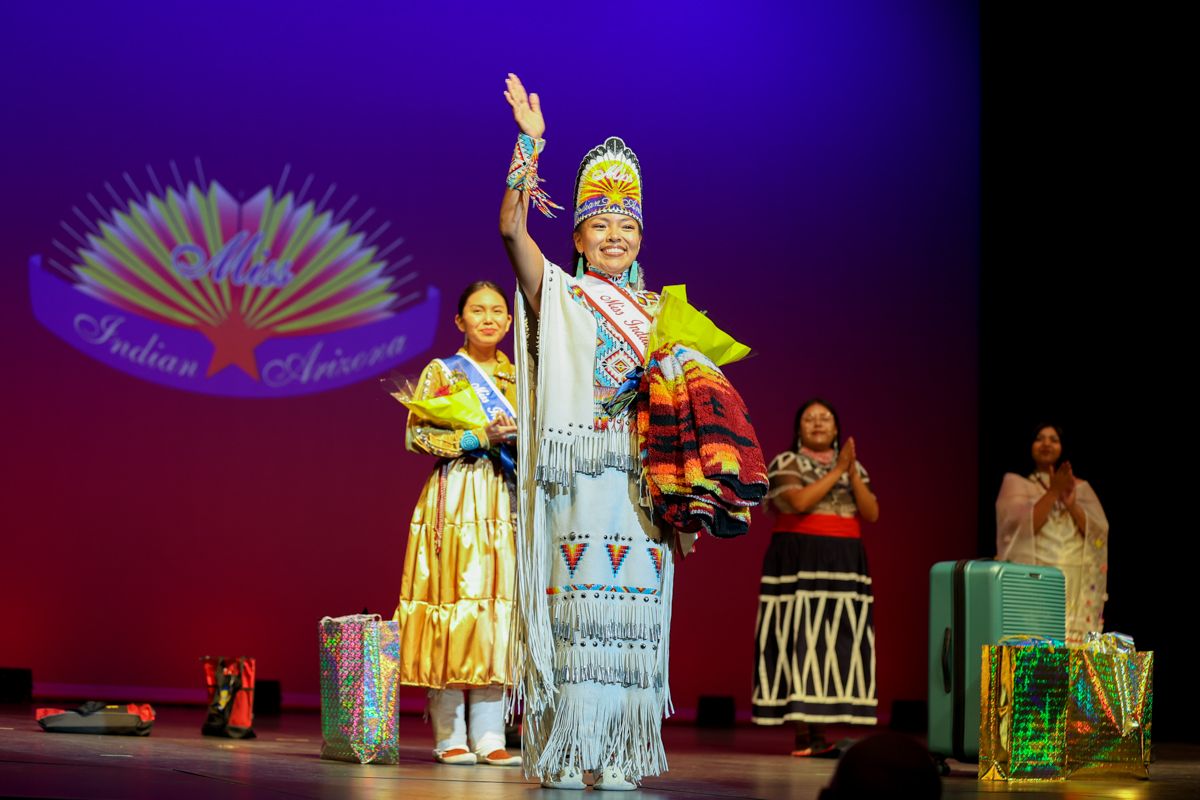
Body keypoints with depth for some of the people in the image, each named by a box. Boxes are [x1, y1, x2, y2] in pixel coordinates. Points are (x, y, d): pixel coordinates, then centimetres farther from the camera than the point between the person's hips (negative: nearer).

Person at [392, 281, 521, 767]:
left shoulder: (519, 378, 16)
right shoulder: (441, 372, 3)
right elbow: (416, 436, -6)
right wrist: (481, 437, -15)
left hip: (507, 502, 4)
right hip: (455, 498, -4)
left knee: (499, 607, -1)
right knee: (455, 598, -8)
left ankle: (489, 735, 0)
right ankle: (450, 736, -3)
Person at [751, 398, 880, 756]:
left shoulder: (853, 467, 15)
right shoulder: (786, 463, 1)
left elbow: (872, 514, 3)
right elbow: (800, 502, -16)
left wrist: (852, 473, -8)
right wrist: (836, 471, -12)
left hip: (844, 566, 5)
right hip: (799, 563, -5)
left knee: (835, 644, 0)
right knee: (801, 641, -9)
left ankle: (818, 733, 3)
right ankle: (802, 736, -8)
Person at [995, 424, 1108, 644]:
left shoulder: (1081, 487, 16)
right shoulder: (1014, 482, 8)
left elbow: (1099, 532, 4)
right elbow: (1022, 525, -8)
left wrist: (1071, 504, -11)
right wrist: (1053, 493, -14)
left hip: (1078, 588, 3)